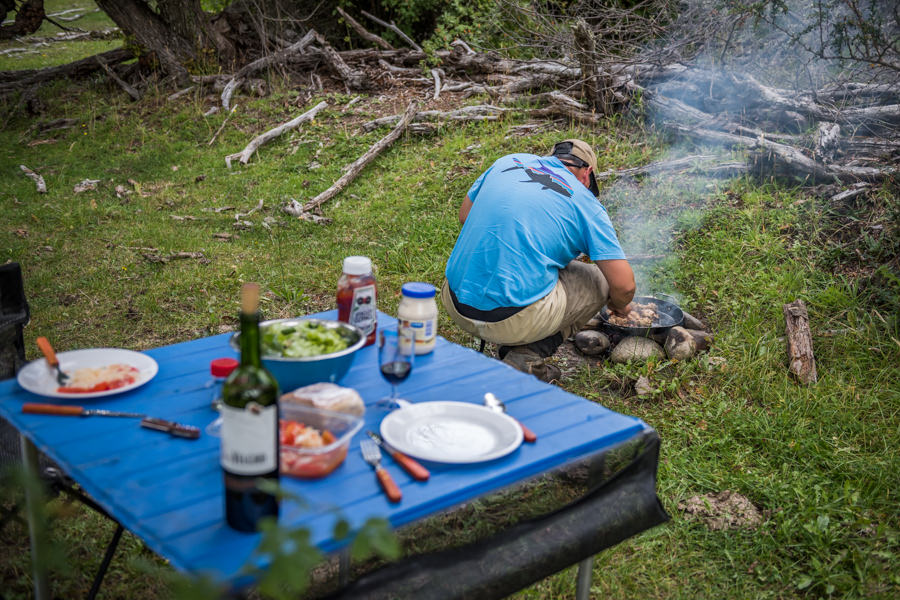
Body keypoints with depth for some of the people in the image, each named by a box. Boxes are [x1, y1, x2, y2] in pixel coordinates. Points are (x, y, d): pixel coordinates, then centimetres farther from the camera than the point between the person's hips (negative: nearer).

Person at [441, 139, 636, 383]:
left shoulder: (508, 161, 15)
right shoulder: (585, 202, 3)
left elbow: (465, 216, 26)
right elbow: (624, 285, 1)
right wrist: (619, 306, 24)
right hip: (513, 320, -6)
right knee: (598, 280, 17)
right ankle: (526, 356, 2)